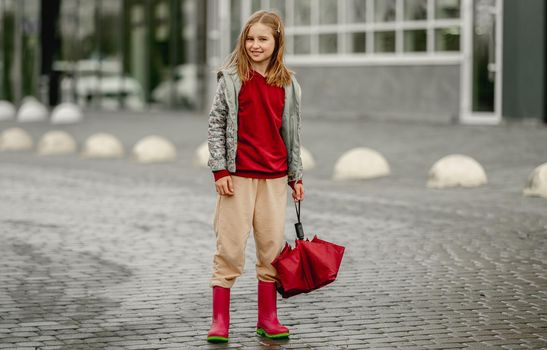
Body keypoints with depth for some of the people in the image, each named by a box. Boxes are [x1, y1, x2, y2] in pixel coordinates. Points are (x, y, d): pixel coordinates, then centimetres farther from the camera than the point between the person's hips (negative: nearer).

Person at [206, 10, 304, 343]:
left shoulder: (288, 85, 7)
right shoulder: (231, 79, -2)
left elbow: (292, 132, 13)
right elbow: (216, 125, -3)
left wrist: (296, 175, 12)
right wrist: (220, 170, -9)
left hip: (274, 177, 3)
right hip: (238, 175, -3)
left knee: (273, 246, 6)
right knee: (230, 247, -2)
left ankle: (268, 319, 16)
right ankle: (220, 321, 4)